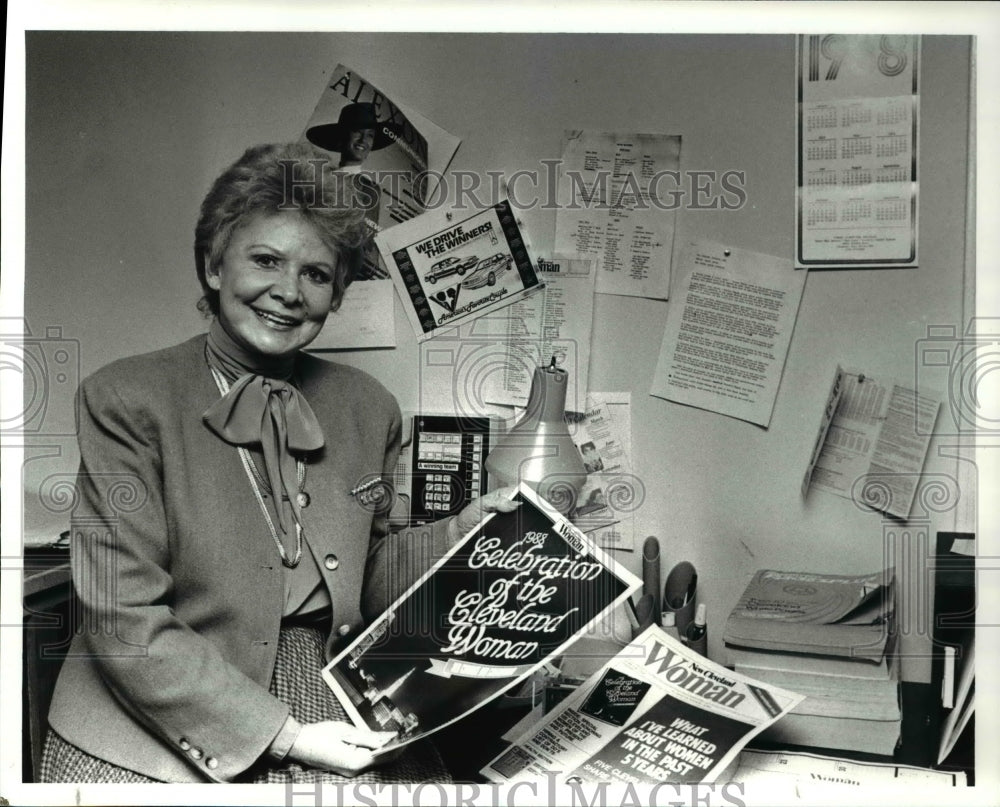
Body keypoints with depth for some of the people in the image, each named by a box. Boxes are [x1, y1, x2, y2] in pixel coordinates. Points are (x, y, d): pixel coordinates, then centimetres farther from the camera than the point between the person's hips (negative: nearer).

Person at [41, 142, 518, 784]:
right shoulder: (125, 400, -7)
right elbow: (126, 619, -11)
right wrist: (279, 734, -14)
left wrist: (469, 529, -1)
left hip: (331, 732, 3)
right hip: (153, 750, -3)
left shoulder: (368, 407, 7)